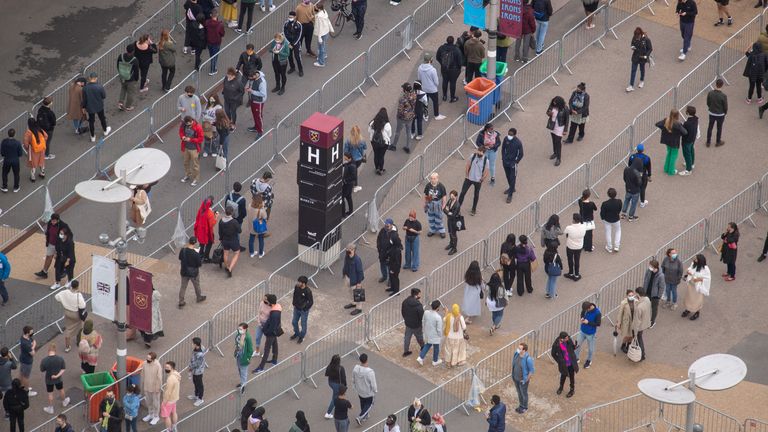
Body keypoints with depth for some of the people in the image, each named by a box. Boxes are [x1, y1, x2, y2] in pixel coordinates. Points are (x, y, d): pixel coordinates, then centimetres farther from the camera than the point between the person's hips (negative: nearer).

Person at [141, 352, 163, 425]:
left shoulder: (157, 366, -26)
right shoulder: (145, 364, -10)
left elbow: (159, 378, -19)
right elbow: (143, 374, 3)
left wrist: (158, 388, -14)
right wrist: (142, 384, 10)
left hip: (155, 387, -5)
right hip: (147, 386, 5)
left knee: (155, 402, 12)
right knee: (148, 401, 22)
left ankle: (156, 417, 30)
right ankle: (150, 414, 43)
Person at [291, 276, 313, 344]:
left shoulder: (308, 291, -30)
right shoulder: (296, 287, -13)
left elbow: (311, 302, -19)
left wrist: (305, 309, -14)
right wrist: (294, 304, 7)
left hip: (304, 311, -6)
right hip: (296, 309, 6)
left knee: (303, 324, 13)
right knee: (294, 322, 21)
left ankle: (301, 336, 36)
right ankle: (296, 333, 47)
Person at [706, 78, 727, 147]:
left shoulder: (710, 93, -18)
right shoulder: (723, 96, -27)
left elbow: (708, 103, -3)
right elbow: (725, 106, -15)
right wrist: (725, 112, 7)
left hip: (712, 113, 2)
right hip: (720, 114, -2)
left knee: (710, 127, 20)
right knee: (719, 128, 18)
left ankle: (708, 142, 32)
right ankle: (718, 142, 35)